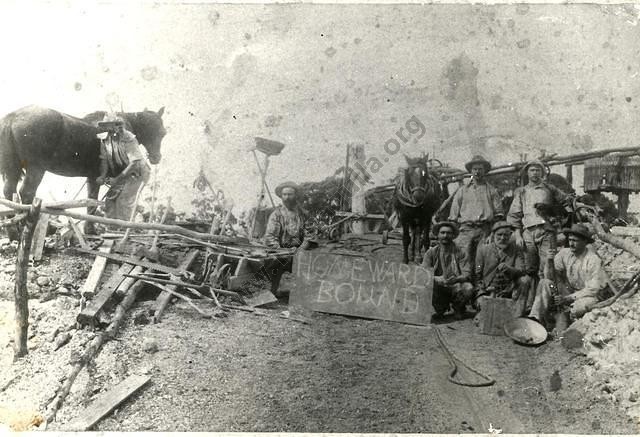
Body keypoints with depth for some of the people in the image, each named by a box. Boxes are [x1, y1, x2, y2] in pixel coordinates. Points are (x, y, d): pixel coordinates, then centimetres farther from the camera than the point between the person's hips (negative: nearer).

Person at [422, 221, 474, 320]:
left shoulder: (460, 253, 2)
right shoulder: (431, 252, 2)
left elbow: (466, 273, -7)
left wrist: (456, 279, -29)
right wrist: (439, 279, -27)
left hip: (456, 286, 0)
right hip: (439, 288, 1)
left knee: (468, 288, -31)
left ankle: (458, 308, 4)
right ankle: (440, 309, 2)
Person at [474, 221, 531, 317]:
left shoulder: (516, 251, 5)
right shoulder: (483, 249, 4)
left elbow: (521, 271, -11)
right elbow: (477, 275, 4)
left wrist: (508, 269, -33)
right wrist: (480, 294, -10)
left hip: (509, 292, 3)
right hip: (489, 293, -3)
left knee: (525, 280, -25)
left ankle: (517, 317, -20)